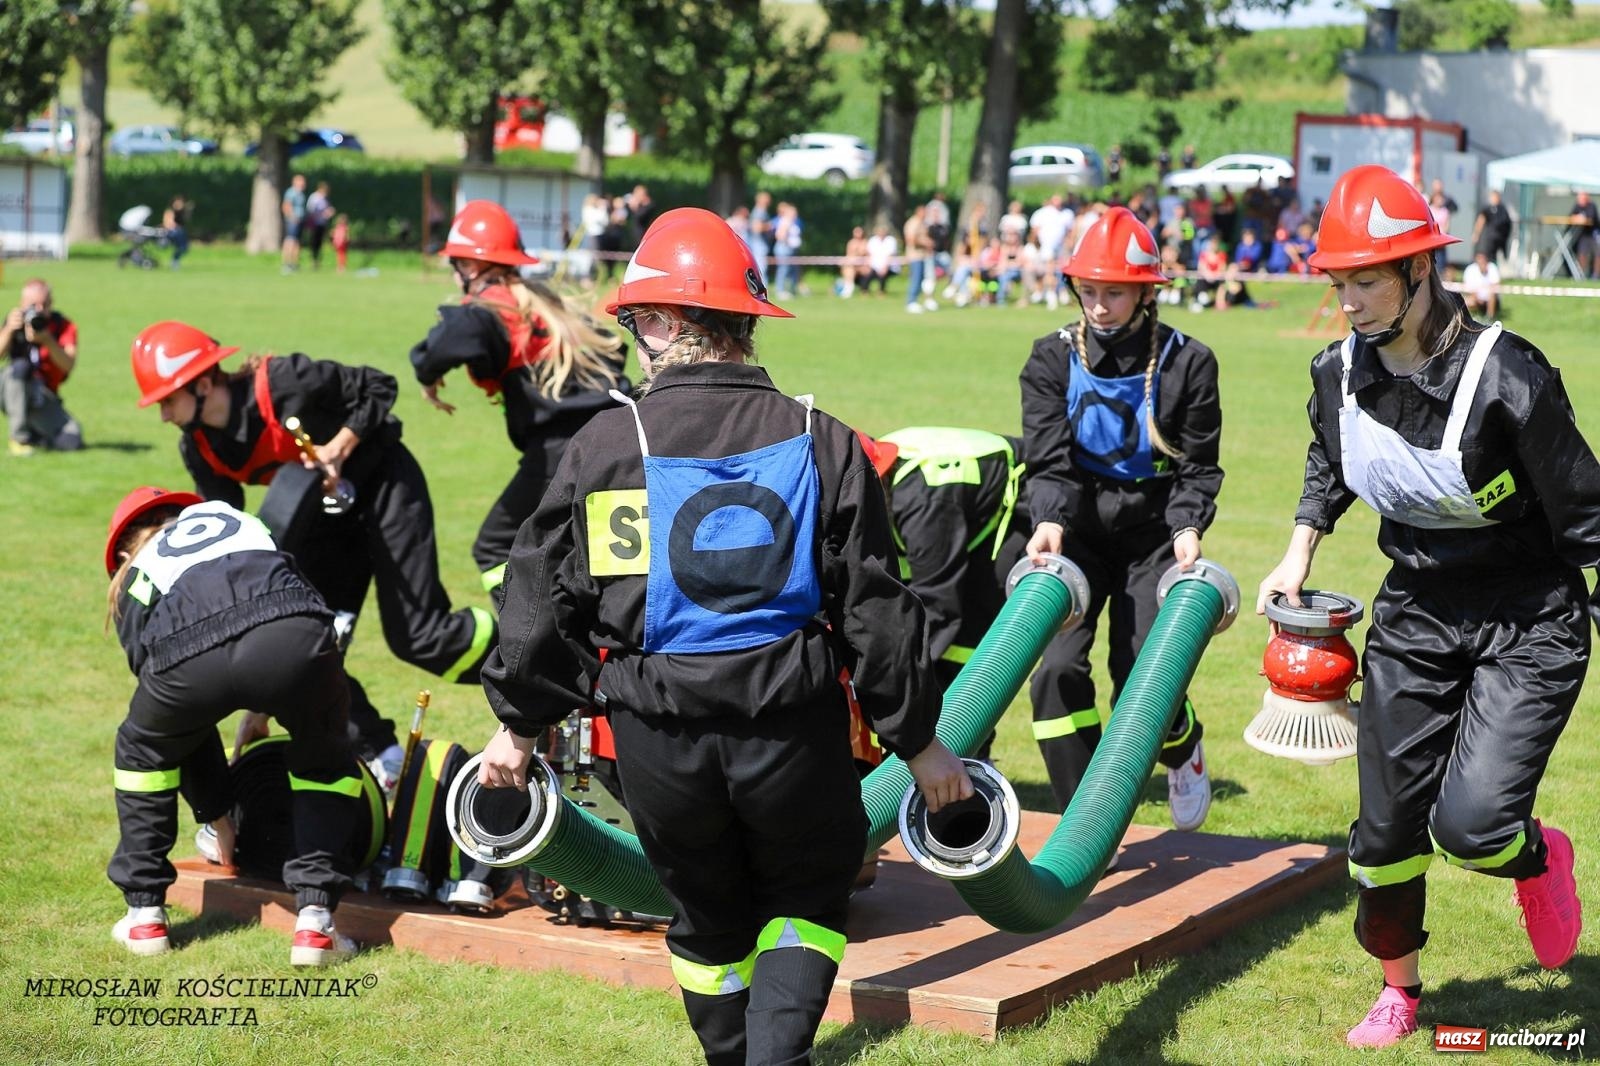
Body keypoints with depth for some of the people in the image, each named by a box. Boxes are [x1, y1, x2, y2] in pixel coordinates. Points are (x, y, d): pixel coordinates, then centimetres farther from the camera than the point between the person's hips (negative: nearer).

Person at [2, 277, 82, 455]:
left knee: (72, 441, -21)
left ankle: (32, 435, 13)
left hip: (44, 397, 1)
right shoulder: (16, 320, -1)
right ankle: (19, 438, -22)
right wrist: (9, 329, -35)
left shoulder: (64, 326, -2)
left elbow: (68, 365, -18)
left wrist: (47, 341, -32)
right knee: (20, 366, -35)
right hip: (12, 393, -1)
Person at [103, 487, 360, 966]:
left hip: (189, 656, 0)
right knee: (323, 760, 27)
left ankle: (144, 915, 34)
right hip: (294, 636, 0)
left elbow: (182, 725, 38)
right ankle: (314, 921, 15)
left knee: (143, 747, 33)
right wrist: (266, 704, 53)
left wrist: (216, 815, 46)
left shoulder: (133, 582, 37)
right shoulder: (227, 514, 42)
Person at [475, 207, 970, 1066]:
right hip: (794, 725, 0)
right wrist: (916, 738, 8)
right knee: (808, 897, 18)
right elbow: (874, 606, 0)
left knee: (708, 915, 21)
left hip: (660, 737, 1)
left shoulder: (604, 447, -4)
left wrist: (519, 722, 15)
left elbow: (545, 600, 2)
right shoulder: (820, 442, -2)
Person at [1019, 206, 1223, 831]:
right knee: (1057, 668, -16)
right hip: (1076, 530, 1)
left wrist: (1187, 529, -21)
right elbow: (1048, 457, -9)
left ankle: (1184, 746, 30)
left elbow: (1197, 467, -3)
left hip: (1154, 533, -1)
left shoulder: (1187, 362, -4)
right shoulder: (1053, 359, -1)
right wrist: (1049, 521, -28)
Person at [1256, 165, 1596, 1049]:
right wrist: (1298, 557, 12)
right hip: (1414, 618, 5)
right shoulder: (1338, 372, -7)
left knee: (1469, 823, -19)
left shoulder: (1505, 377, -25)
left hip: (1529, 626, -5)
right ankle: (1398, 992, 34)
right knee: (1385, 828, 8)